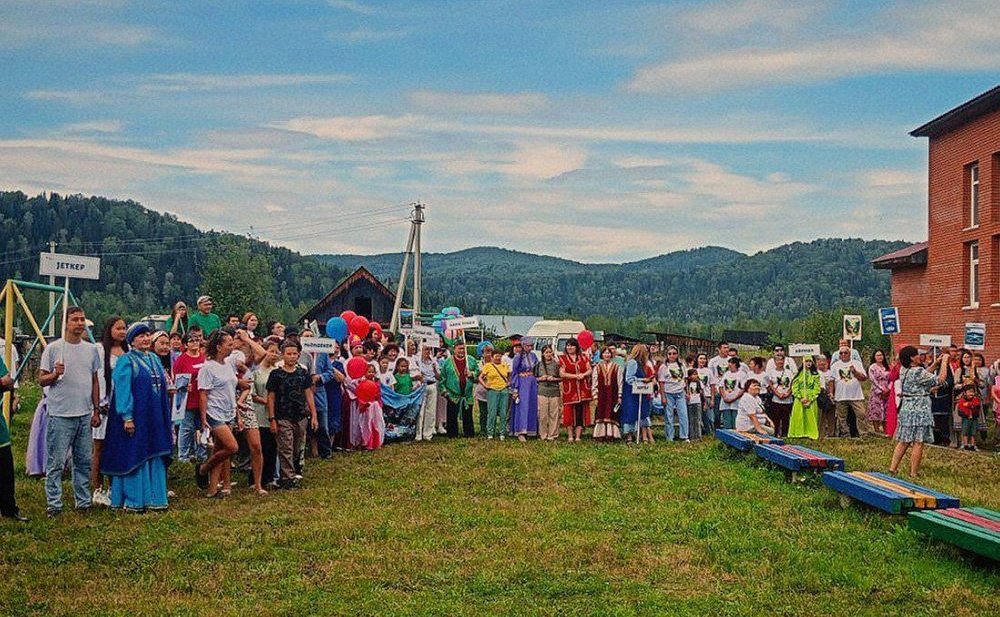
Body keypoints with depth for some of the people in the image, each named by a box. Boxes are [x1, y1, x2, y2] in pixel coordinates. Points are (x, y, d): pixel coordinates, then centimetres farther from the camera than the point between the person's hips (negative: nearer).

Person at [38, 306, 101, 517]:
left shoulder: (91, 349, 10)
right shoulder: (53, 348, -3)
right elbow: (41, 381, -1)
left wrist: (96, 410, 12)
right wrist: (55, 374, -22)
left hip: (85, 415, 4)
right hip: (60, 415, -4)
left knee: (84, 461, 10)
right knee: (56, 463, -1)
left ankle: (83, 501, 20)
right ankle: (54, 504, 7)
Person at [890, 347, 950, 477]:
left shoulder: (903, 370, 7)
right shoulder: (918, 371, -17)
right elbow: (941, 380, -13)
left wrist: (935, 363, 19)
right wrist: (944, 361, -4)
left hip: (906, 409, 8)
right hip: (919, 411, -8)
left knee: (904, 441, 15)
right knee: (918, 443, -1)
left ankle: (893, 468, 15)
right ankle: (913, 473, 3)